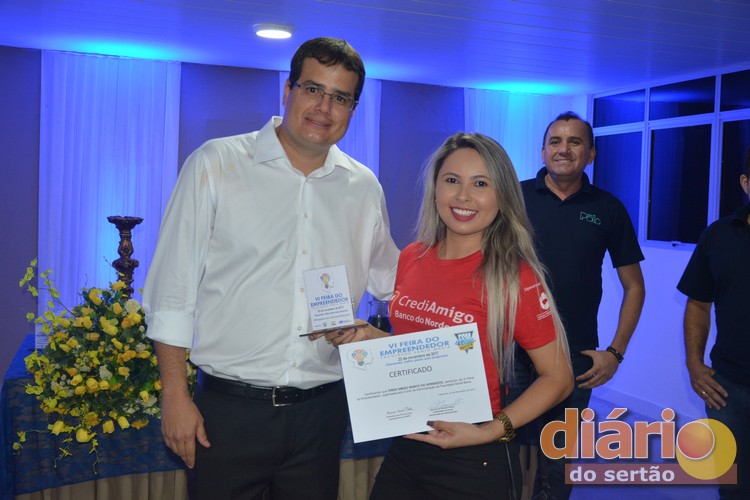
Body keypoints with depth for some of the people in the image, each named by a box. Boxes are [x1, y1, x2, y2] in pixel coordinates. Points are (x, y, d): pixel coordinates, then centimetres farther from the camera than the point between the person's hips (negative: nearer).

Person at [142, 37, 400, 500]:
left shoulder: (365, 188, 6)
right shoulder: (215, 165, -4)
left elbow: (392, 283, 18)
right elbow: (172, 289, -4)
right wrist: (175, 396, -6)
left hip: (321, 411, 3)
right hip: (229, 408, -3)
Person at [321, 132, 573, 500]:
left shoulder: (515, 276, -16)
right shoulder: (411, 258, 0)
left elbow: (558, 378, -9)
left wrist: (490, 431, -19)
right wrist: (369, 336, -4)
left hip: (475, 461, -5)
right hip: (403, 449, 5)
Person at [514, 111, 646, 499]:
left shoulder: (608, 209, 2)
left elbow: (634, 286, 8)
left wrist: (615, 352, 0)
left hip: (577, 358, 1)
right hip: (510, 348, -1)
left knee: (558, 459, 15)